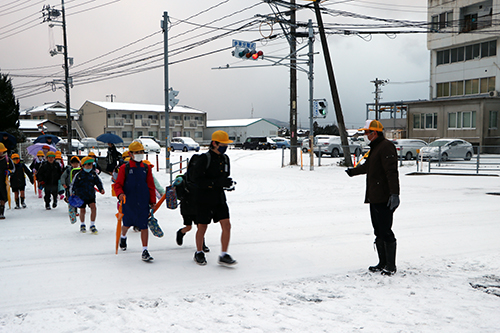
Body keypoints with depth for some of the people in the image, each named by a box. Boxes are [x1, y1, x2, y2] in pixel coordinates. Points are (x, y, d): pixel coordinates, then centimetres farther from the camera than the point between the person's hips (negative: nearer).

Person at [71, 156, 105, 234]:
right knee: (82, 211, 9)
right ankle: (82, 225, 34)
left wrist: (101, 189, -10)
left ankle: (92, 225, -4)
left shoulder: (93, 174, 0)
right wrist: (72, 193, -11)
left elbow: (98, 182, 6)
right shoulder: (79, 175, -8)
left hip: (91, 195, 2)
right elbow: (73, 185, -2)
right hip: (81, 196, -1)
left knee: (94, 208, -17)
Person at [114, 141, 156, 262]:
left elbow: (151, 185, 9)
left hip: (143, 202, 1)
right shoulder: (124, 168, -2)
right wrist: (120, 194, -22)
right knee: (127, 224, 17)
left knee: (144, 226, -5)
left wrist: (152, 201, 7)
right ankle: (123, 237, 51)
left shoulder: (146, 168, 5)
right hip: (128, 202, -1)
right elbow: (118, 184, -2)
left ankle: (145, 251, 0)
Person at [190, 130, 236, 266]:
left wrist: (227, 183, 0)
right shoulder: (204, 159, -14)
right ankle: (199, 253, 28)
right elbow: (196, 180, -20)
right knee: (202, 227, 7)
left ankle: (224, 255, 5)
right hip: (204, 200, -6)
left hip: (219, 198, 6)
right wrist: (217, 182, -27)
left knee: (226, 225, -4)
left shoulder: (225, 158, 8)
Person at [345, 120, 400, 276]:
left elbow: (391, 172, -22)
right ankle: (382, 263, 22)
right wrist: (353, 171, 51)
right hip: (374, 198, 10)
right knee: (378, 232, 14)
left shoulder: (386, 147, -13)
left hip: (384, 199, -10)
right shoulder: (375, 148, 20)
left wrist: (394, 193, -29)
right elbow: (367, 166, 38)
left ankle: (391, 265, 3)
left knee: (386, 232, -6)